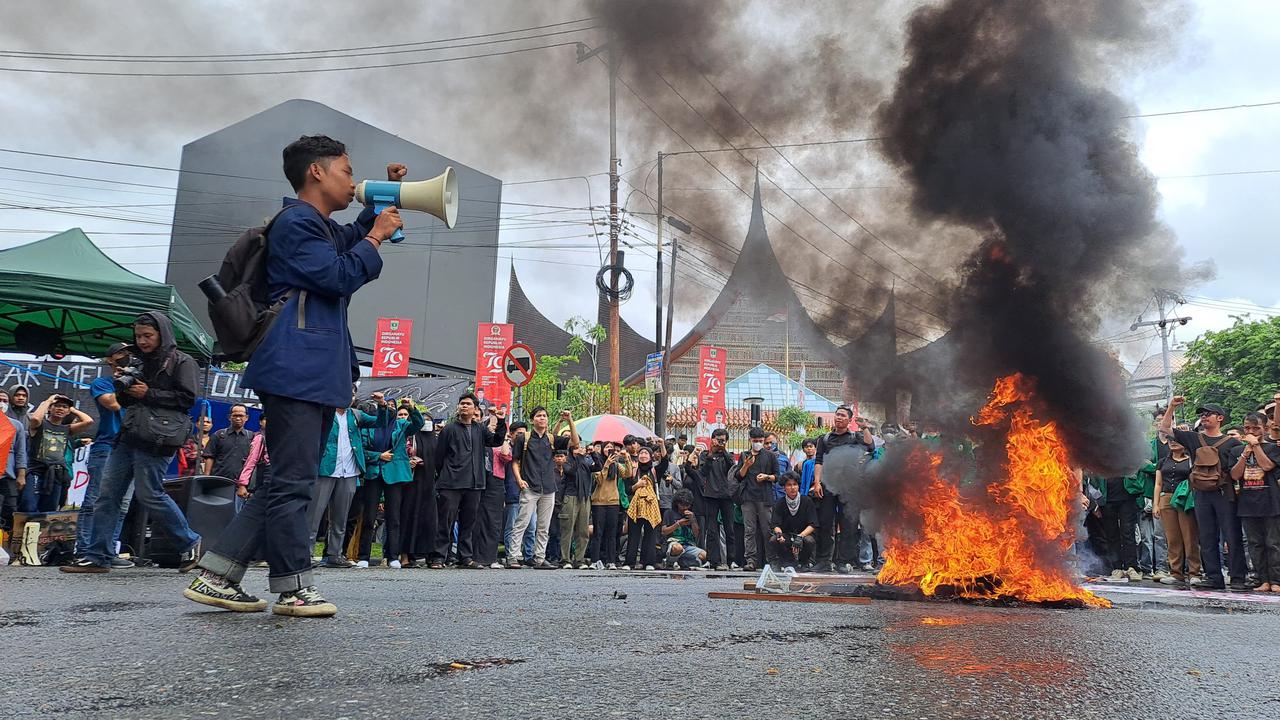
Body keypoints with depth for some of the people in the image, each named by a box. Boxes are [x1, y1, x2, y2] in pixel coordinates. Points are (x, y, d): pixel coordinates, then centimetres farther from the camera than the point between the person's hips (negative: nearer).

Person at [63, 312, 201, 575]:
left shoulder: (181, 362, 1)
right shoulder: (140, 361, 23)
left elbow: (187, 398, -9)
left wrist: (148, 394, -11)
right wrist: (122, 388, 6)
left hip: (156, 437, -8)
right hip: (129, 434, 8)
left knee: (149, 494, -8)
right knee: (107, 493, 3)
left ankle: (190, 542, 7)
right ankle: (97, 557, 7)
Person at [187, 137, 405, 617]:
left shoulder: (324, 229, 25)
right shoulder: (295, 222, -6)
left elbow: (354, 237, 45)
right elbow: (338, 276, -15)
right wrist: (376, 238, -2)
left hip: (315, 374, 11)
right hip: (297, 371, -11)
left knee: (289, 481, 10)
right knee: (293, 481, -7)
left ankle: (216, 577, 14)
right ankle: (293, 589, -1)